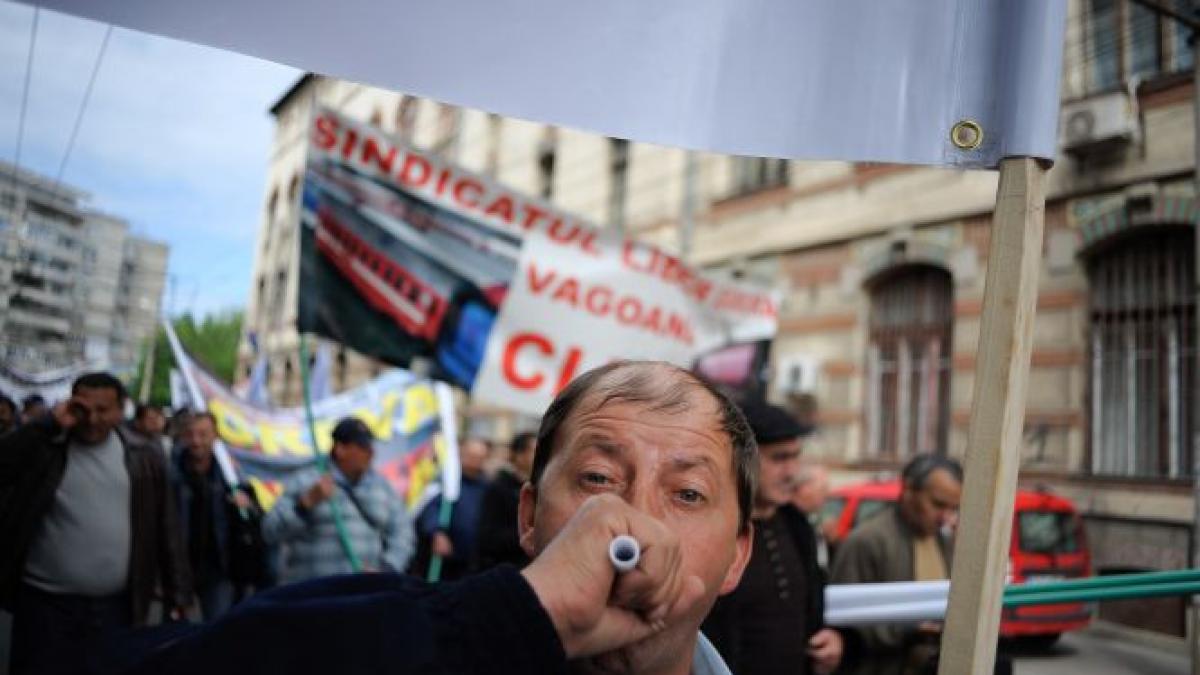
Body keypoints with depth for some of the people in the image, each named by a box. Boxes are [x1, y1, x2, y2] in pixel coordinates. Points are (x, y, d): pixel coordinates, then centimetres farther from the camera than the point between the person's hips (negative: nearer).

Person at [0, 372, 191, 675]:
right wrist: (50, 424, -18)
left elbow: (165, 530, 5)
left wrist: (177, 595, 3)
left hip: (116, 607, 2)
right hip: (45, 603, -1)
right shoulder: (44, 447, -1)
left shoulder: (143, 458, 3)